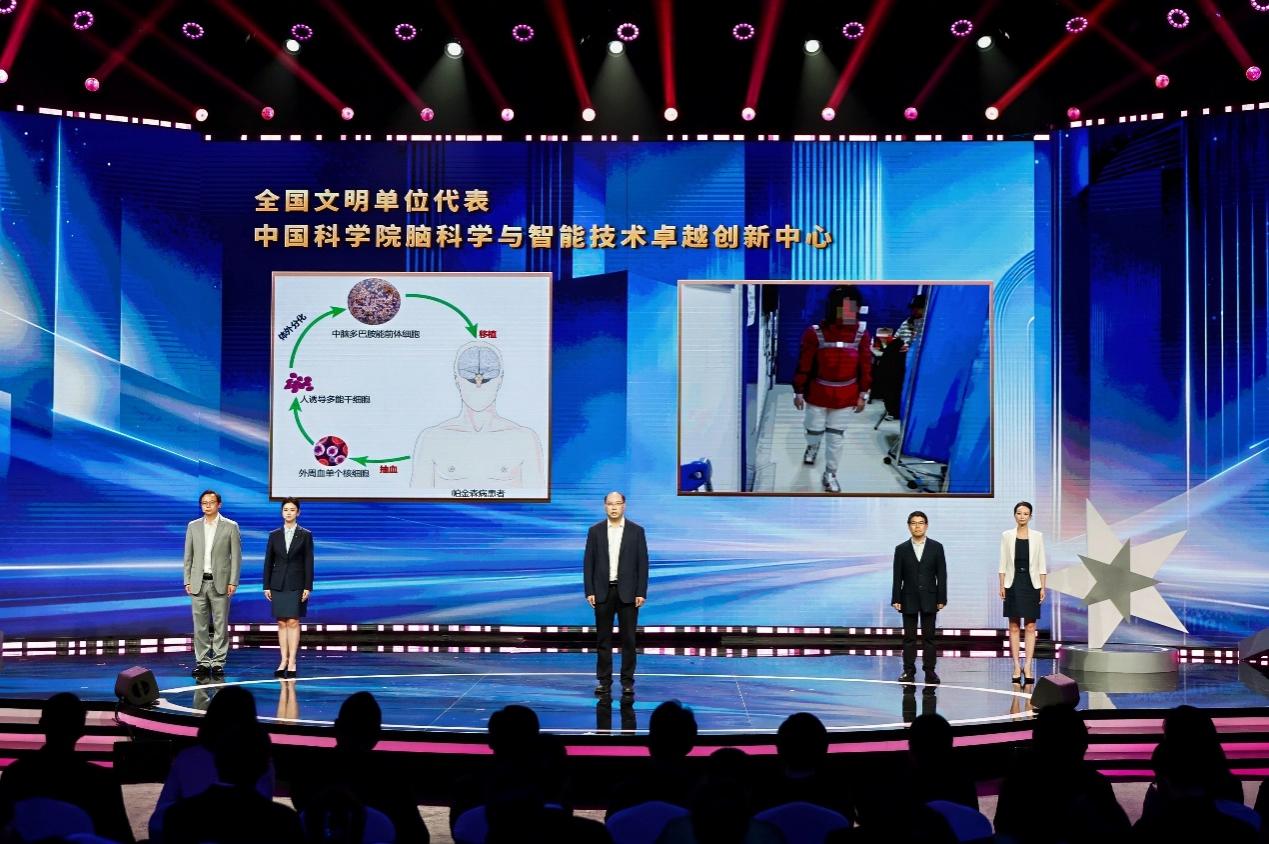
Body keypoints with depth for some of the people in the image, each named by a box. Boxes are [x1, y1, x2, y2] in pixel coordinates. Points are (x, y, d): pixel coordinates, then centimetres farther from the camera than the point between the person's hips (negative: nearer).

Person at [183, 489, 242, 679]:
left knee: (220, 626, 1)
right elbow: (188, 556, 10)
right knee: (200, 626, 3)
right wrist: (187, 581, 3)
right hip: (198, 583, 2)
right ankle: (202, 663, 8)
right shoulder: (193, 526, 9)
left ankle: (218, 662, 5)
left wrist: (233, 582, -7)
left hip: (220, 583, -2)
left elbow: (236, 556, -1)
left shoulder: (231, 526, 1)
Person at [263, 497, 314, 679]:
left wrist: (308, 587, -7)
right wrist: (267, 586, 3)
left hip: (296, 585, -2)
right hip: (278, 584, 2)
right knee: (282, 623, 4)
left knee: (293, 622, -5)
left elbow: (308, 562, -1)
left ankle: (292, 662, -3)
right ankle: (283, 661, 9)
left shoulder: (305, 535, 1)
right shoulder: (274, 535, 7)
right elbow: (268, 562, 8)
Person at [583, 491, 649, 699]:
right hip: (603, 592, 1)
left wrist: (641, 593, -7)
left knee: (628, 639, 1)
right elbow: (588, 563, 3)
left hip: (627, 592, -1)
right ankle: (604, 681, 10)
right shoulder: (595, 531, 3)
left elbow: (642, 563, -1)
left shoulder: (636, 531, 1)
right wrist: (589, 592, -4)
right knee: (603, 639, 4)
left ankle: (627, 682, 7)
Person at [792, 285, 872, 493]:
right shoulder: (815, 333, -17)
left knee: (836, 436, 9)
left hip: (845, 396, 1)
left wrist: (863, 394, 3)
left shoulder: (861, 335, -8)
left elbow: (865, 366, 1)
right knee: (815, 430, 18)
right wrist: (798, 392, -5)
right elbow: (803, 365, -10)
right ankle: (812, 447, 53)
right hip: (818, 393, -1)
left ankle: (830, 474, 23)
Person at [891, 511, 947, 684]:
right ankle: (909, 671, 7)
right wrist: (896, 599, -4)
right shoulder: (901, 549, 4)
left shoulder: (936, 547, 3)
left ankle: (929, 671, 6)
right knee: (909, 637, 3)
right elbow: (897, 577, 2)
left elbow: (941, 575, 1)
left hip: (929, 599, 0)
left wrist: (941, 599, -4)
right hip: (909, 599, 0)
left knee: (928, 636, 2)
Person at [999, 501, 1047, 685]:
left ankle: (1028, 665, -2)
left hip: (1031, 583, 0)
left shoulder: (1037, 536, 3)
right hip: (1013, 583, 0)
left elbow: (1041, 564, 4)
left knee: (1030, 626, -2)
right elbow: (1003, 563, 4)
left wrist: (1043, 588, -1)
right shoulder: (1007, 536, 4)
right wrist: (1002, 586, -2)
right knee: (1014, 626, 2)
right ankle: (1016, 665, 4)